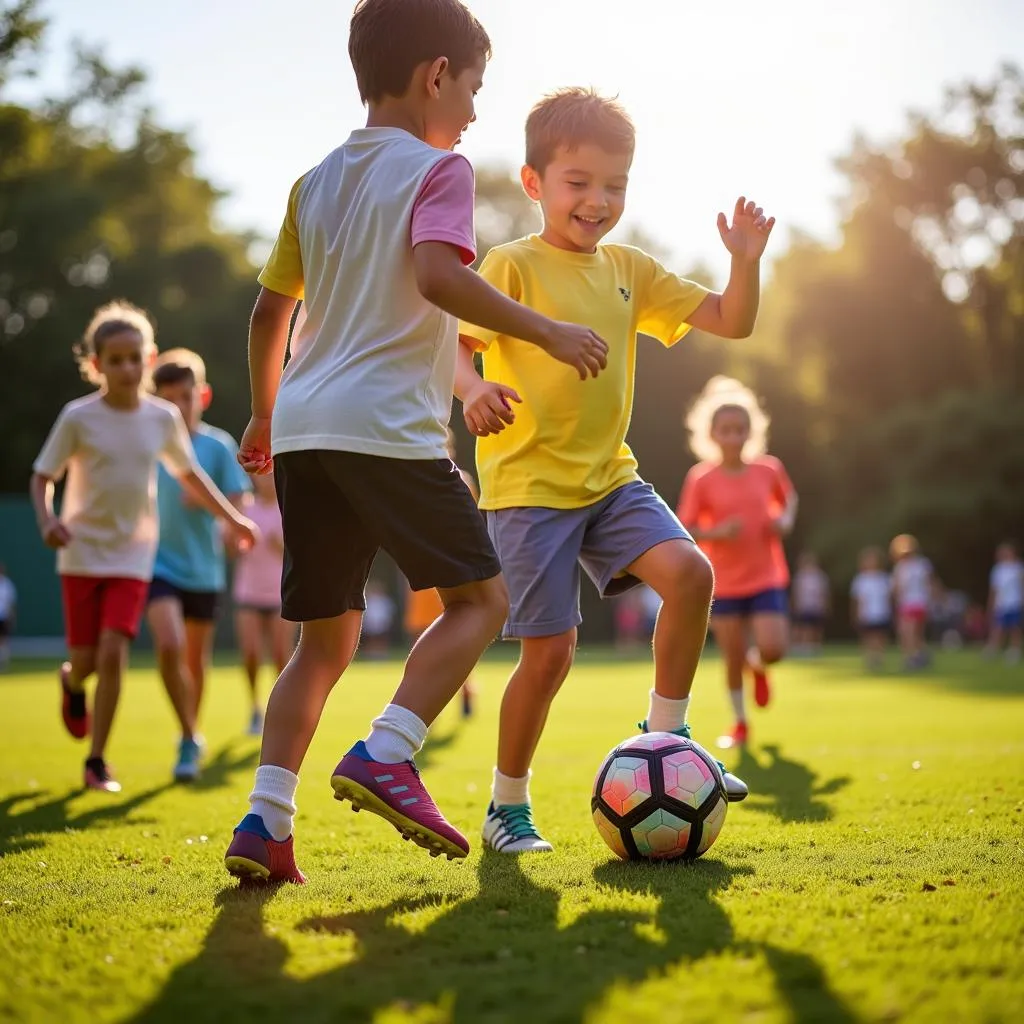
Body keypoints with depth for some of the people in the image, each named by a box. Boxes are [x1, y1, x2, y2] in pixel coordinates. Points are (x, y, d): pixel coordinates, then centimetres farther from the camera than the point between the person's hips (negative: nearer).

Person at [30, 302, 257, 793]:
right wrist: (46, 519, -23)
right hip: (82, 553, -1)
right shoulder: (78, 417, -9)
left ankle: (97, 760, 1)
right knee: (87, 659, 2)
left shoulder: (164, 417, -1)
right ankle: (72, 682, 42)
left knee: (113, 654, -12)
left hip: (132, 555, 1)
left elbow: (189, 474, 15)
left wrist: (231, 517, 12)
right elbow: (43, 476, -3)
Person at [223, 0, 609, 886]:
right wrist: (547, 332, -14)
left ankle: (266, 821, 0)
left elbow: (270, 308, 23)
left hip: (303, 425, 7)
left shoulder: (316, 181, 21)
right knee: (481, 596, 3)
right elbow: (437, 275, -19)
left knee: (326, 638, 12)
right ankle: (386, 755, -14)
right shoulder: (437, 169, 0)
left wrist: (265, 414, 34)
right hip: (387, 427, -7)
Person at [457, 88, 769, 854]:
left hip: (610, 478, 5)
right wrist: (473, 388, -41)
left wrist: (746, 260, -8)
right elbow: (452, 344, -19)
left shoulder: (630, 271, 10)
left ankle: (665, 733, 2)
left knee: (689, 571, -19)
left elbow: (732, 323, 10)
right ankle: (508, 806, 15)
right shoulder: (513, 266, -7)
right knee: (550, 652, -6)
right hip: (529, 485, -5)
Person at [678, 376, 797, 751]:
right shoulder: (700, 479, -8)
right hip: (724, 583, -1)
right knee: (733, 659, 3)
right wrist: (716, 533, -22)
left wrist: (785, 520, -3)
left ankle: (757, 665, 24)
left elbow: (788, 498, 18)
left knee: (773, 649, -13)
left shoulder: (769, 469, -2)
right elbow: (685, 530, -4)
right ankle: (740, 723, 24)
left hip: (766, 578, 1)